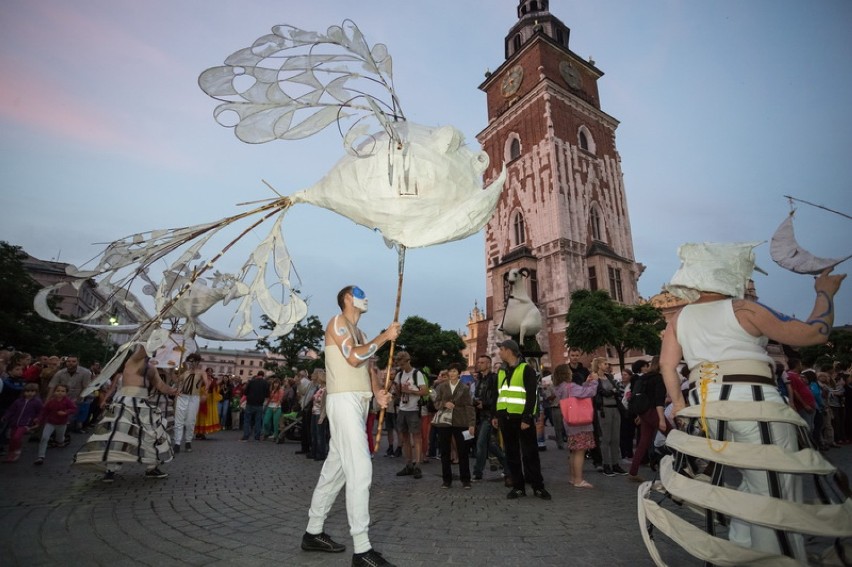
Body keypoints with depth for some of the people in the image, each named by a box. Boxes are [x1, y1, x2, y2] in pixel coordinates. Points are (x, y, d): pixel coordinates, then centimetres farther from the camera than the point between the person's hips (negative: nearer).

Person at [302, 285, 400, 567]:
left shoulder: (359, 332, 22)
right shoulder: (337, 322, -5)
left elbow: (369, 366, 16)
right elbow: (353, 357, -20)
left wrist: (377, 391, -2)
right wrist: (385, 336, -13)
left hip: (357, 402, 9)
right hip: (344, 400, -9)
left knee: (336, 467, 14)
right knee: (360, 470, -12)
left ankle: (313, 532, 27)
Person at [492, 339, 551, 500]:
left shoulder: (526, 369, -7)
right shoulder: (501, 372, 13)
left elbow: (532, 395, -12)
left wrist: (527, 418, -17)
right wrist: (496, 415, 13)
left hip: (522, 417, -6)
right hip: (505, 418, 6)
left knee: (530, 453, 2)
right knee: (512, 453, 10)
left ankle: (538, 486, 14)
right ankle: (518, 487, 19)